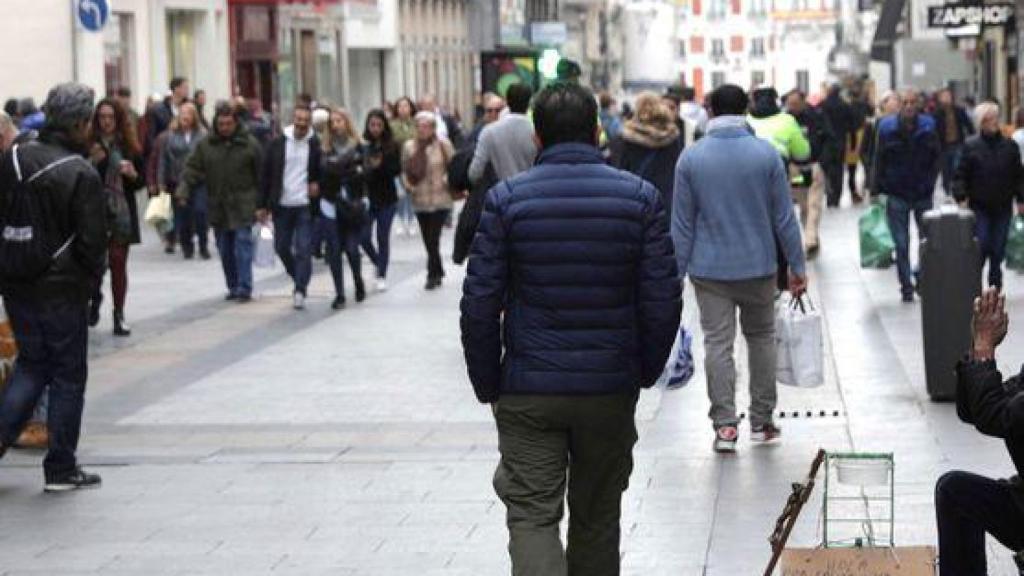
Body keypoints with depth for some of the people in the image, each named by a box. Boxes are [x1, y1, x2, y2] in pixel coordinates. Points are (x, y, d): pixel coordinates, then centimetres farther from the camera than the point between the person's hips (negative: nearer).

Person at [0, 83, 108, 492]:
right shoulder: (82, 175, -17)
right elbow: (92, 240, -14)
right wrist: (92, 279, 3)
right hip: (62, 289, -5)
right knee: (68, 375, 6)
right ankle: (61, 469, 11)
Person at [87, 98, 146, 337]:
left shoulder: (130, 146, 4)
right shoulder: (88, 145, -4)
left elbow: (142, 181, 10)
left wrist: (133, 174, -11)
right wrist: (93, 162, -20)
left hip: (121, 213, 2)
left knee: (118, 263, 4)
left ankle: (119, 315, 12)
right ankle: (95, 299, 27)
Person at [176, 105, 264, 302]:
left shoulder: (249, 144, -2)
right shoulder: (206, 145, 6)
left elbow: (261, 176, 0)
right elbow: (193, 169, 4)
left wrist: (262, 205, -2)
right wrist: (183, 189, -14)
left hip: (242, 208, -4)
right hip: (218, 208, 4)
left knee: (242, 247, -9)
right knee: (225, 250, 9)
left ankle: (244, 288, -7)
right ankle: (233, 287, 20)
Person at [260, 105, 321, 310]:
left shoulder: (316, 145, -4)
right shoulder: (277, 144, 0)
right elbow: (266, 175, 4)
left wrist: (317, 184, -13)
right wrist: (263, 205, 2)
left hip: (305, 206, -3)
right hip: (282, 206, 3)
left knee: (303, 249, -7)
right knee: (282, 247, 11)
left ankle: (300, 291, -2)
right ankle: (299, 280, 32)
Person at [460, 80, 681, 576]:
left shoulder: (506, 199, -5)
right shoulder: (640, 197, -2)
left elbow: (479, 303, -6)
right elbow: (663, 299, -3)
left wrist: (488, 384, 4)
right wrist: (645, 371, 11)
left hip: (528, 391, -2)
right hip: (611, 388, 2)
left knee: (531, 514, 0)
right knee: (597, 517, 15)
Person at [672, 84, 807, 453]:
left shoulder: (691, 157, -4)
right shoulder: (767, 154, -5)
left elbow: (682, 223, -2)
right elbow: (784, 217, -2)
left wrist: (677, 272, 4)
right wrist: (797, 266, 6)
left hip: (710, 270, -1)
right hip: (758, 267, 1)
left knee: (718, 344, 1)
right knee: (761, 338, 14)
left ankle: (725, 425, -4)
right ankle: (762, 422, 18)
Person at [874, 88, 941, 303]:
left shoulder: (928, 127, -1)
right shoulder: (887, 128, -3)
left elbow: (935, 159, 5)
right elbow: (880, 161, 1)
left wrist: (929, 184, -2)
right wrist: (879, 189, -3)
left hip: (923, 194, 1)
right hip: (897, 194, -1)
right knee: (901, 244, 1)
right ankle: (906, 286, 6)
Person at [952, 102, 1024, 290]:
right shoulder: (971, 146, -3)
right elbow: (960, 175, -2)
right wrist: (961, 197, -14)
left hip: (1003, 207, 2)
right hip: (979, 206, -2)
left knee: (998, 250, 7)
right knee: (981, 247, -8)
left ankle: (995, 287, 21)